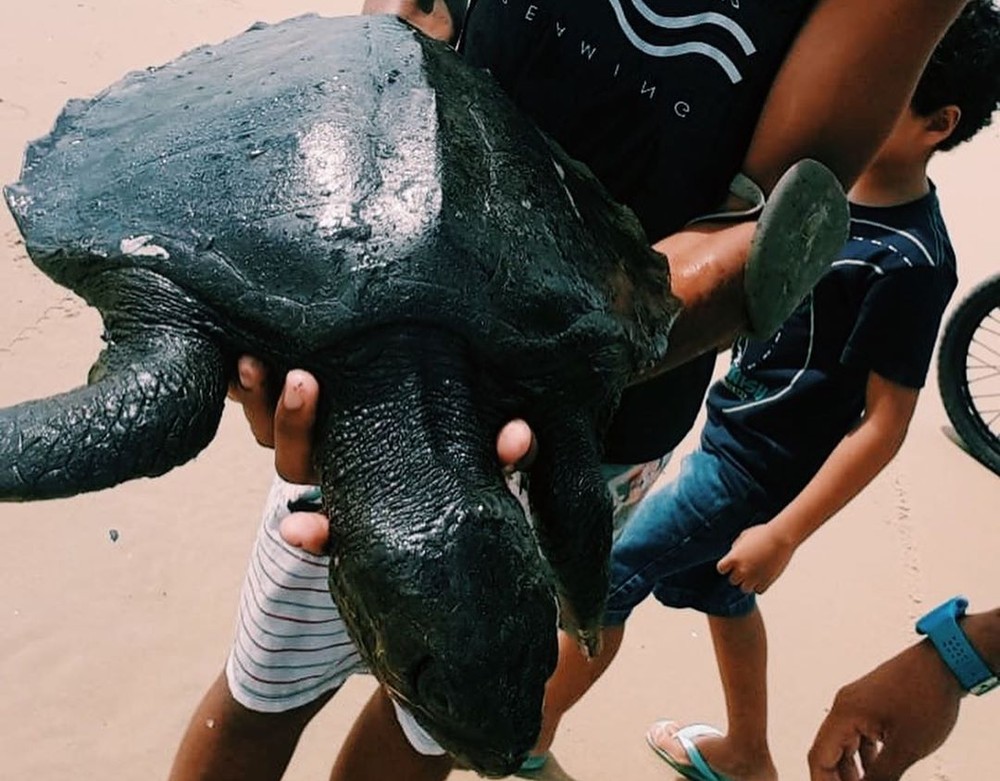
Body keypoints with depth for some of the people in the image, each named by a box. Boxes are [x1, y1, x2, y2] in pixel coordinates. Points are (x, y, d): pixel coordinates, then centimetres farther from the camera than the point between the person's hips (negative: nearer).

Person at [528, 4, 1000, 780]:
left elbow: (883, 424, -21)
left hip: (759, 467, -8)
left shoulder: (911, 262, -25)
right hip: (731, 433, 8)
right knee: (719, 591, 24)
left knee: (603, 576, 3)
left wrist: (783, 533, -19)